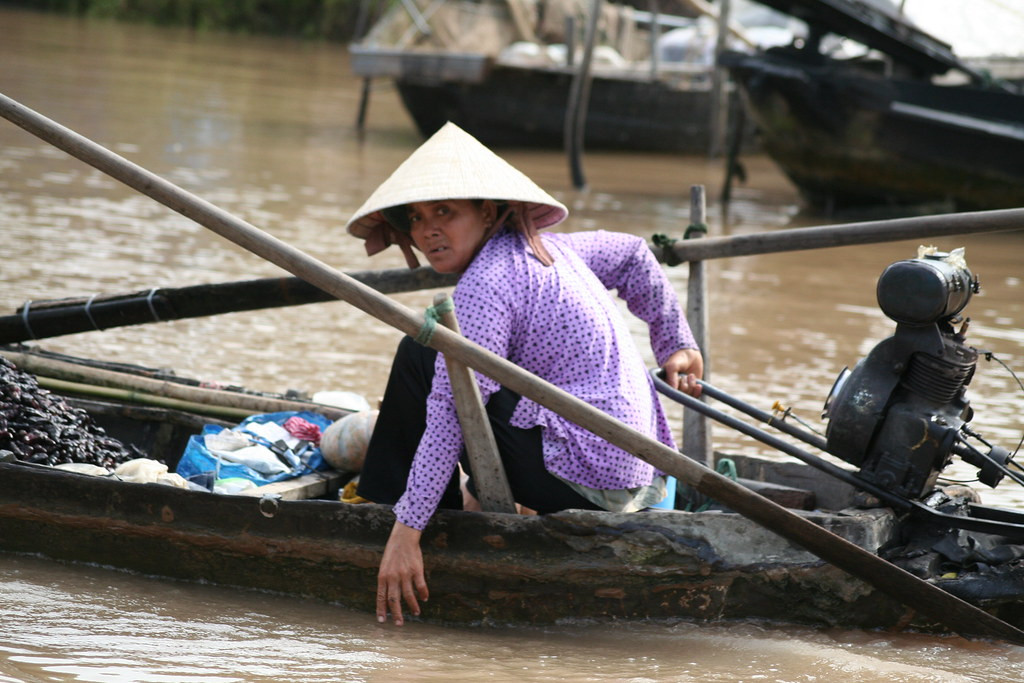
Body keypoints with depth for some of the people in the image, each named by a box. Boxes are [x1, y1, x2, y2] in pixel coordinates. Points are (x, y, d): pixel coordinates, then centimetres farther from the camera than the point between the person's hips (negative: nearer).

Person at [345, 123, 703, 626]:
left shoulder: (486, 283, -16)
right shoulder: (538, 246, 12)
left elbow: (451, 414, -22)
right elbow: (633, 255, 29)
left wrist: (407, 530, -22)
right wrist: (675, 344, 37)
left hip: (585, 480, -10)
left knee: (420, 356, -6)